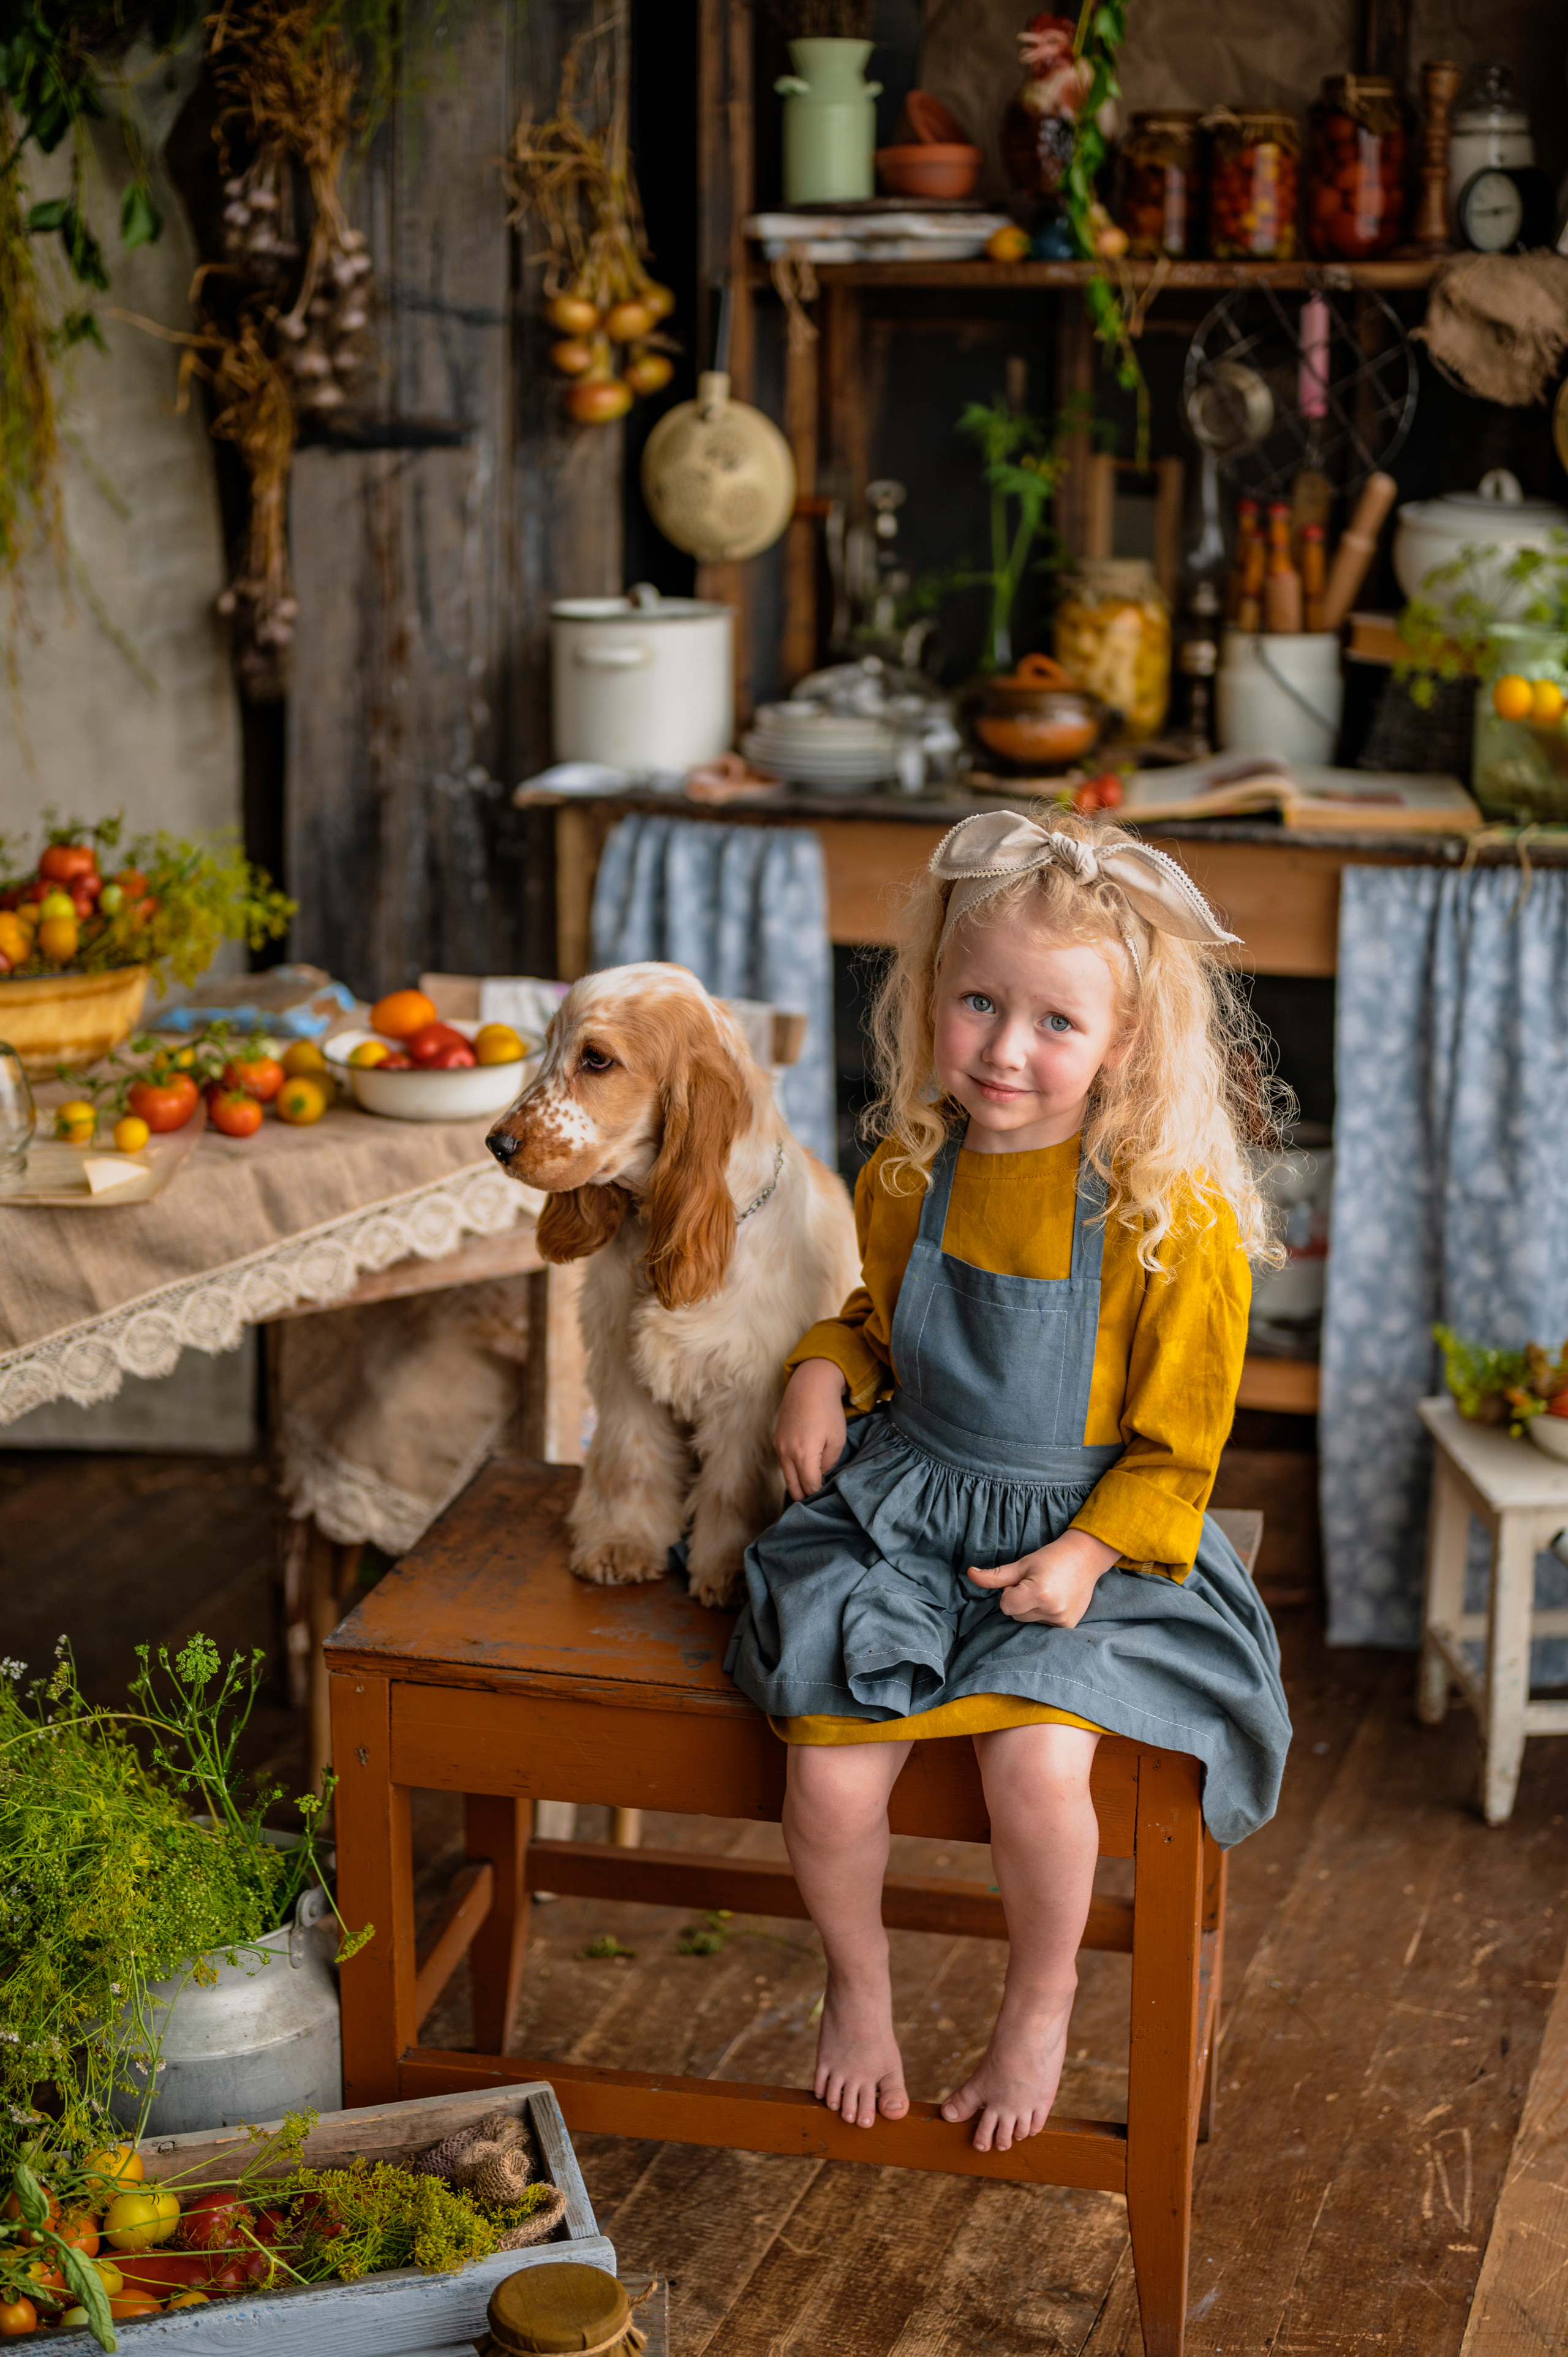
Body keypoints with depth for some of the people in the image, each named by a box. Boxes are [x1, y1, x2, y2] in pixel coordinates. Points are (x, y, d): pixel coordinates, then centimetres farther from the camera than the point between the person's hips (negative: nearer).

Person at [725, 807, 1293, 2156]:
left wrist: (1089, 1555, -19)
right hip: (902, 1516, 4)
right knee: (828, 1768, -16)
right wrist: (824, 1371, 1)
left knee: (1037, 1756, -27)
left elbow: (1177, 1447, -7)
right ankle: (859, 1988, 17)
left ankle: (1041, 2004, 5)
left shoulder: (1176, 1220, -14)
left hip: (1082, 1538, -3)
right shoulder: (906, 1175, 1)